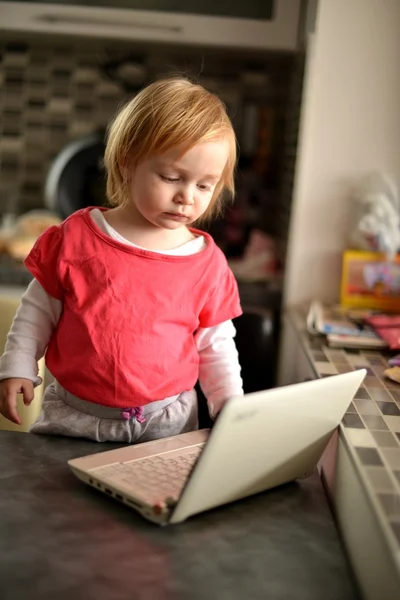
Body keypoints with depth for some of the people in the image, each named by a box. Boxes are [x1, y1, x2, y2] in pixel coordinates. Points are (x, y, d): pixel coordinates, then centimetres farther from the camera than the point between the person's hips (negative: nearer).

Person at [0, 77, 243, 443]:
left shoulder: (209, 264, -3)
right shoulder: (76, 236, -5)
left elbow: (216, 347, 5)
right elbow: (39, 309, 6)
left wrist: (232, 407, -6)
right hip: (73, 417, 1)